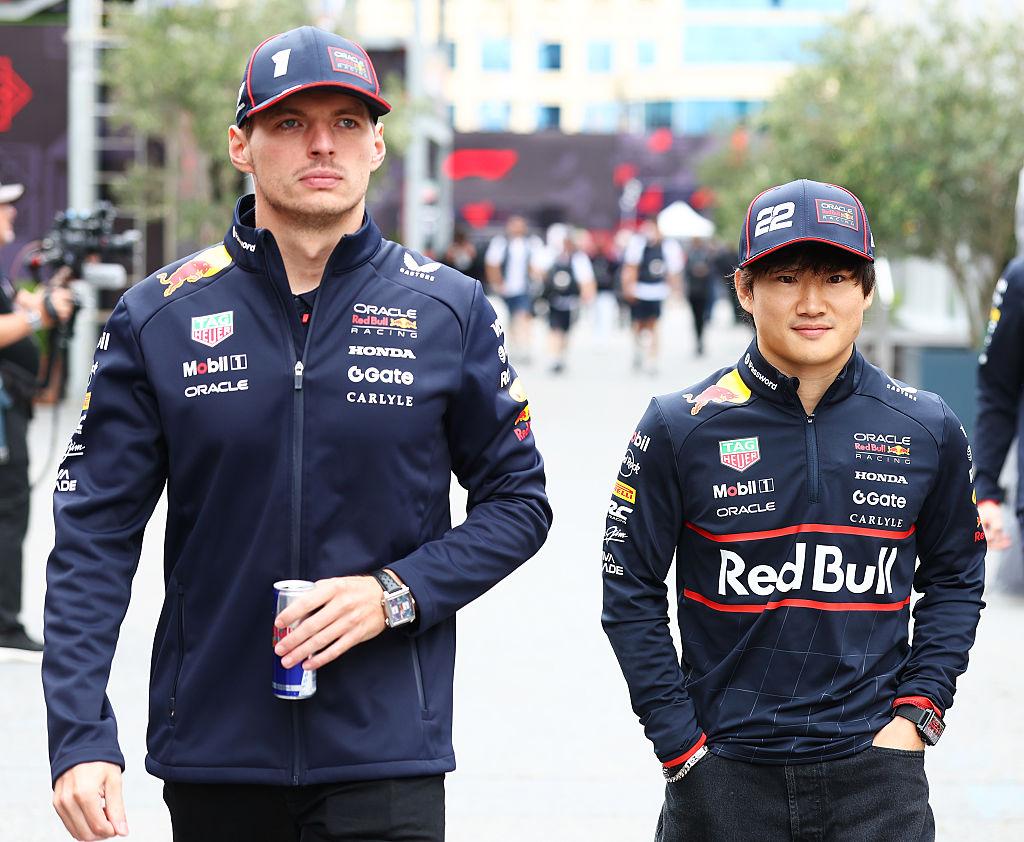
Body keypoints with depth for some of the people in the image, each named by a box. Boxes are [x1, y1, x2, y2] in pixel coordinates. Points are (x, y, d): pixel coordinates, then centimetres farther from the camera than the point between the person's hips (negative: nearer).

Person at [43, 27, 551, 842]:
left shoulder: (450, 310, 1)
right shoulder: (159, 315, 0)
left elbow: (518, 501, 7)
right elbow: (95, 535, -2)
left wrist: (397, 593, -10)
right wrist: (81, 738, -12)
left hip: (385, 753, -1)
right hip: (211, 749, 1)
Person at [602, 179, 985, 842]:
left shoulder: (928, 431, 2)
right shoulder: (680, 430, -4)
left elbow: (954, 580, 13)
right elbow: (632, 594, 1)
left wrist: (916, 710, 1)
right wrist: (681, 745, -4)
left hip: (875, 769, 1)